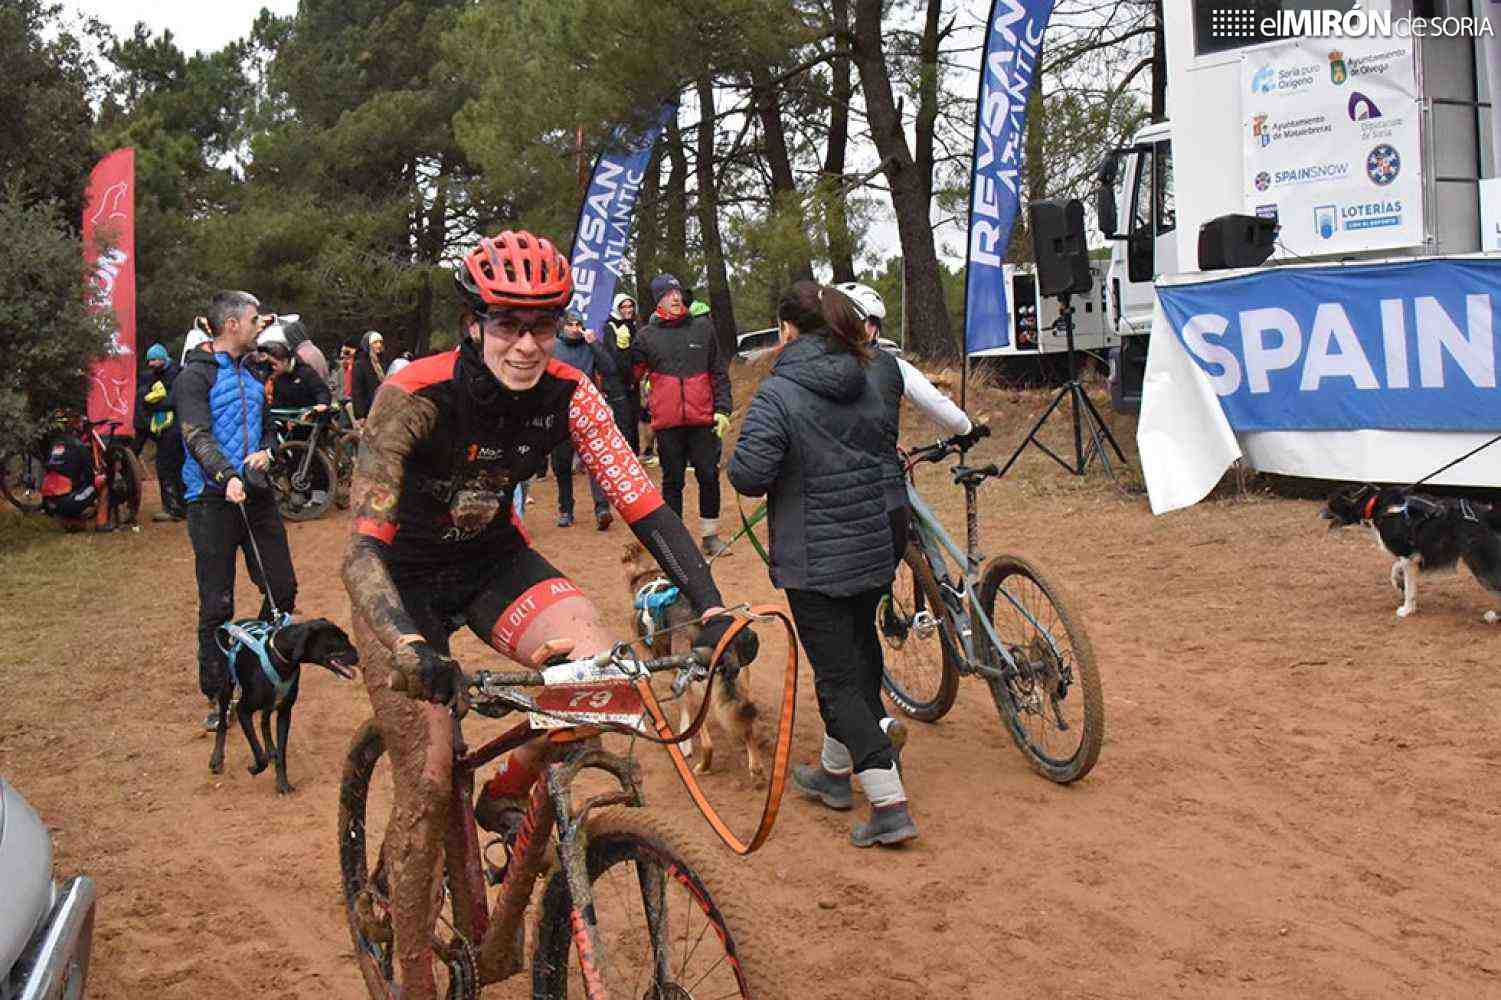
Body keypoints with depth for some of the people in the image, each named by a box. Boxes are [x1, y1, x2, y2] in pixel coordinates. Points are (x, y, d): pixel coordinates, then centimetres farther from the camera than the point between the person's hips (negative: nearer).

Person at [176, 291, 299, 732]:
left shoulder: (252, 376, 16)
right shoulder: (196, 376, -7)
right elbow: (197, 435, -19)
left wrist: (265, 452, -2)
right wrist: (227, 477, -36)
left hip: (257, 494, 6)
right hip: (214, 501, -6)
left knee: (282, 587, 6)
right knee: (217, 605, 0)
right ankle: (218, 698, 10)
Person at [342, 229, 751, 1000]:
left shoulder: (567, 394, -16)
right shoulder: (414, 396, -28)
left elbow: (643, 503, -17)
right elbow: (363, 545, -34)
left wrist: (712, 609, -29)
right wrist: (411, 649, -51)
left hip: (493, 562, 4)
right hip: (403, 582, -3)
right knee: (427, 786, -9)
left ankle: (507, 794, 6)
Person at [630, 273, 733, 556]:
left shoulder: (702, 327, 7)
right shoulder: (646, 336, 5)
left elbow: (719, 372, 8)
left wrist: (722, 409, 1)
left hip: (703, 420, 1)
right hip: (667, 422, 0)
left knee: (709, 477, 3)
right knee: (672, 482, 7)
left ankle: (710, 535, 18)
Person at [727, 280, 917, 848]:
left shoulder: (778, 392, -16)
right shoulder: (866, 383, 5)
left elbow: (749, 475, -22)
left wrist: (746, 467, -1)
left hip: (814, 561, -7)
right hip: (874, 549, 7)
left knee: (838, 678, 0)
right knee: (859, 656, 21)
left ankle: (889, 805, -3)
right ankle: (834, 771, 38)